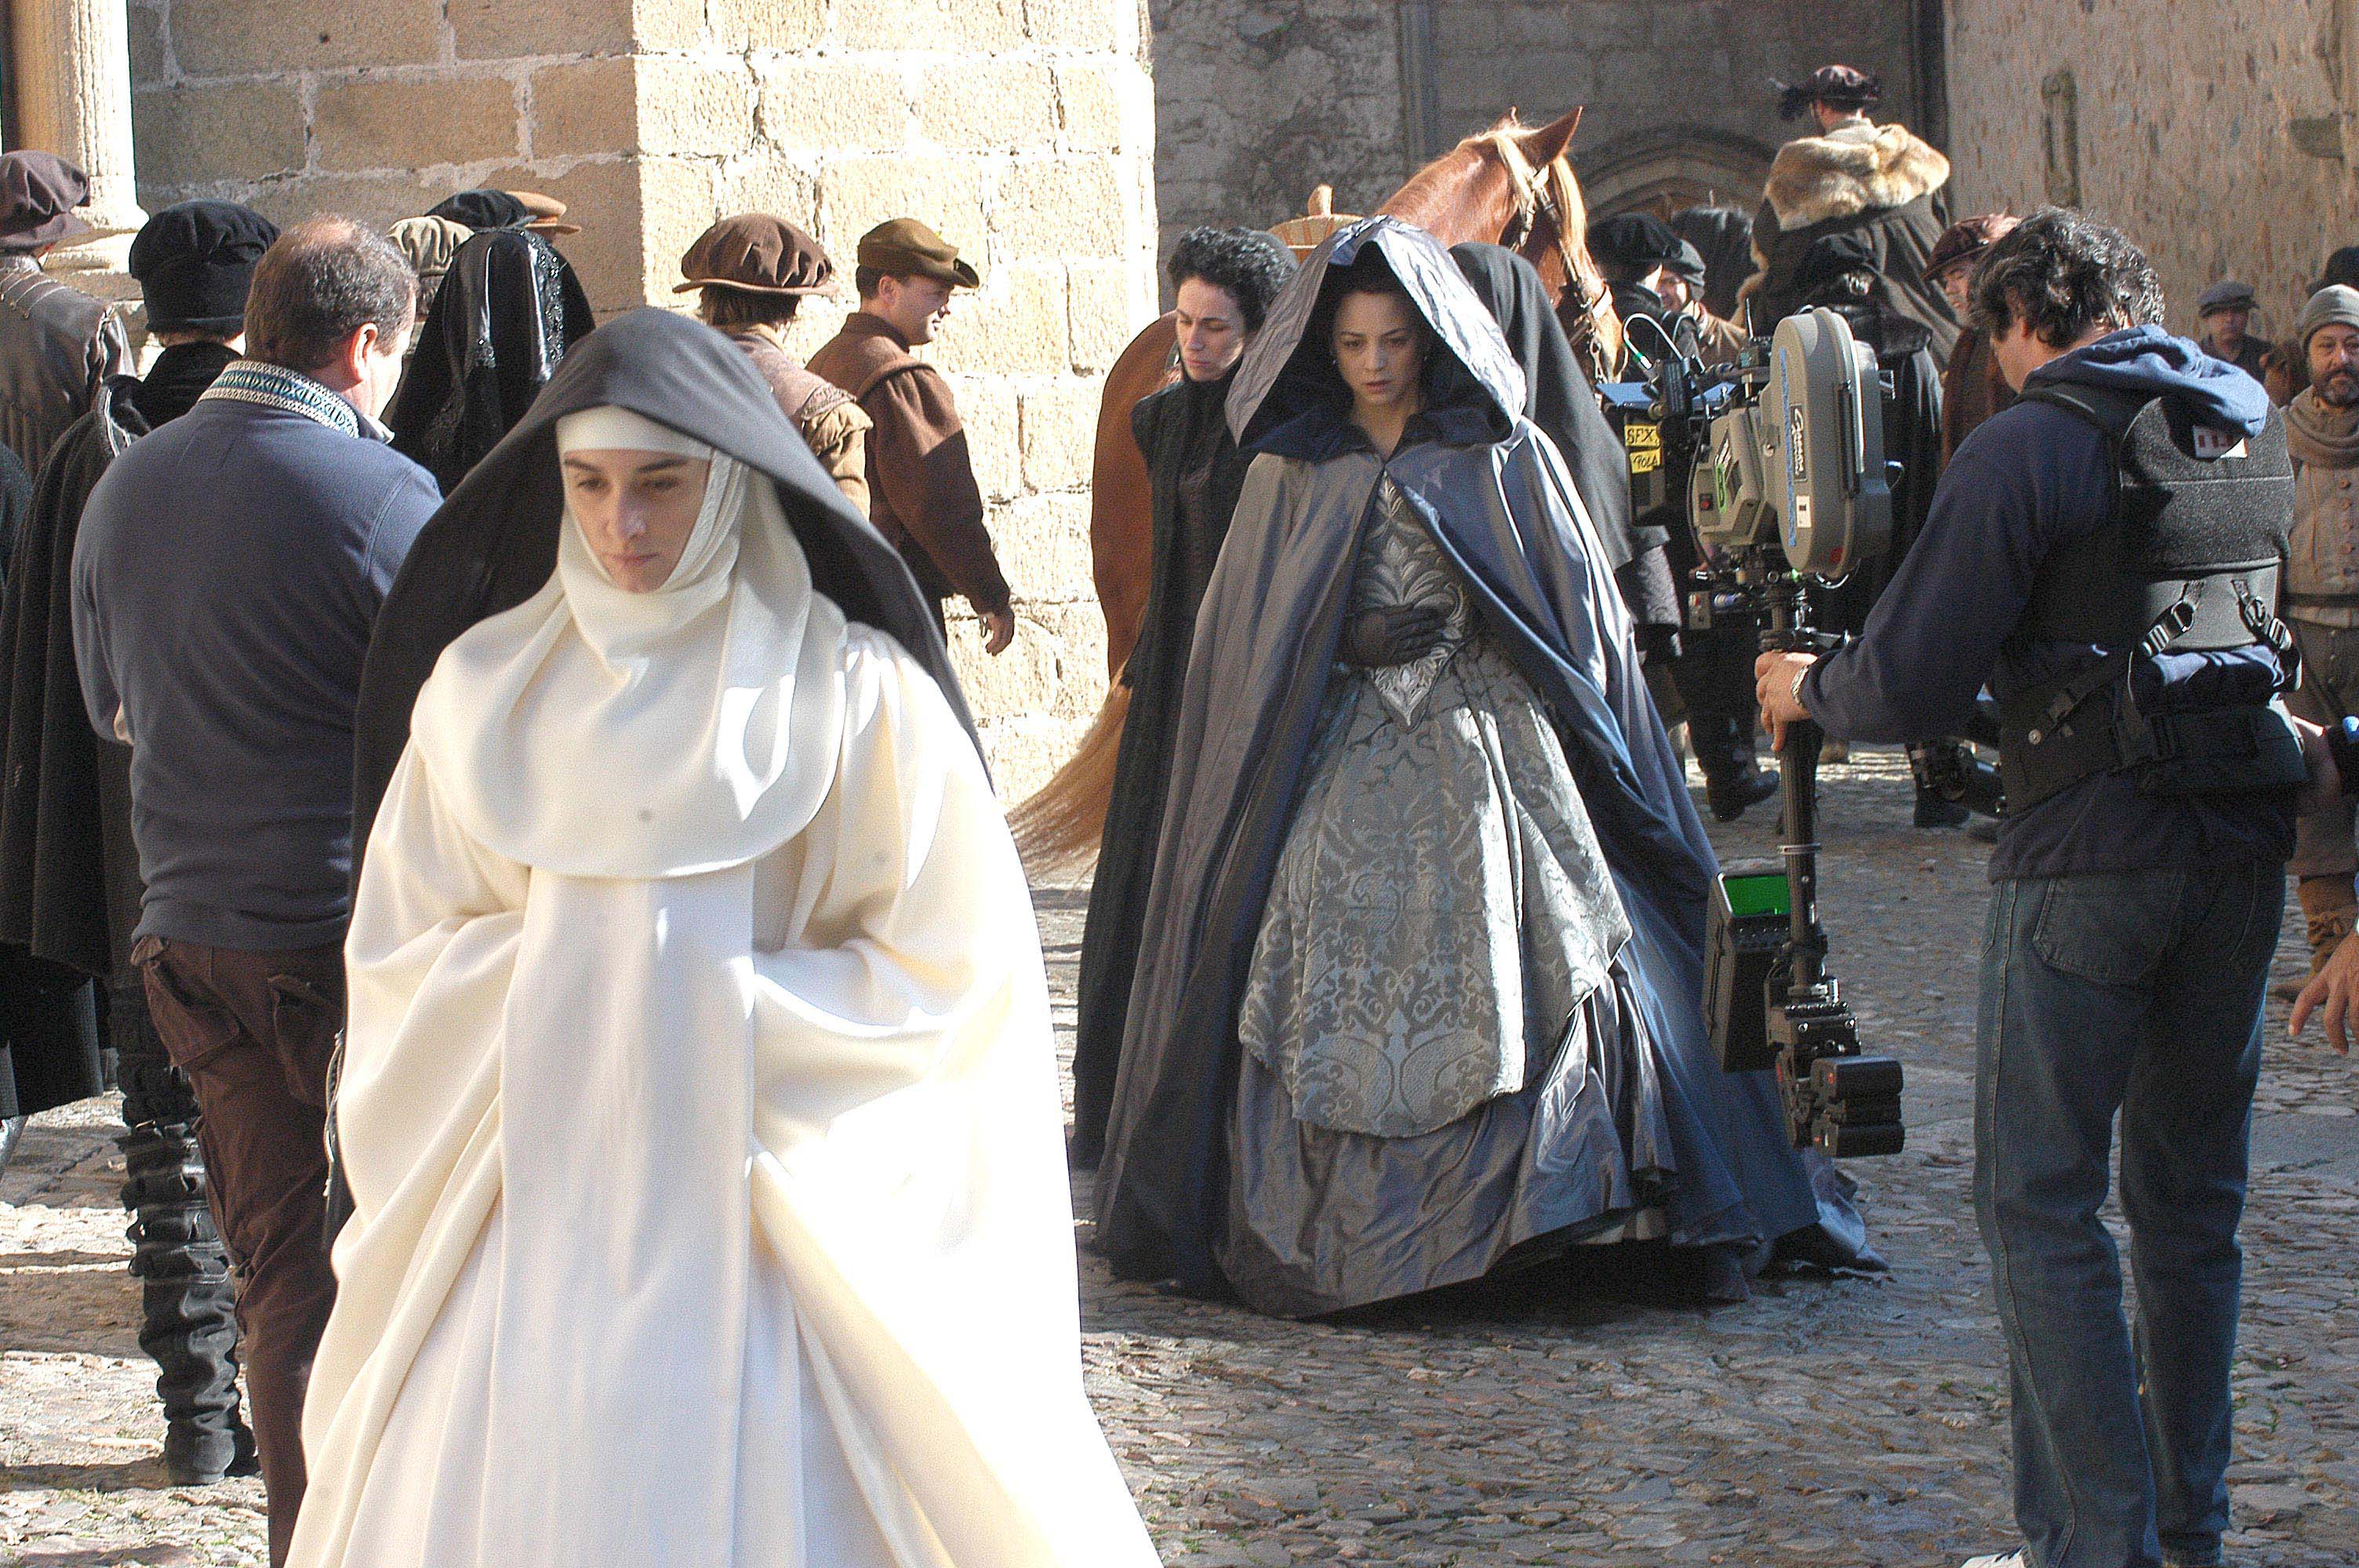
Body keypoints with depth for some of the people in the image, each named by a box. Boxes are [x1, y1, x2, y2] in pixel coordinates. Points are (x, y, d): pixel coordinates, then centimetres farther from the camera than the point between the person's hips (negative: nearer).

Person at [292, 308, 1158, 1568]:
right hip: (540, 1221, 3)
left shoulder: (847, 691, -2)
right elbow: (399, 951, 11)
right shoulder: (488, 687, 7)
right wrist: (548, 969, -5)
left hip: (767, 1217, -2)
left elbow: (946, 970, -3)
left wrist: (717, 1002, -9)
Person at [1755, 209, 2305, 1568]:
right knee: (2194, 1196, 15)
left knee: (2043, 1202, 0)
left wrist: (1809, 689, 8)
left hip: (2091, 856, -6)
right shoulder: (2254, 425, 10)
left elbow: (1913, 690, -11)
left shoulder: (2030, 448, -11)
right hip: (2245, 845, 7)